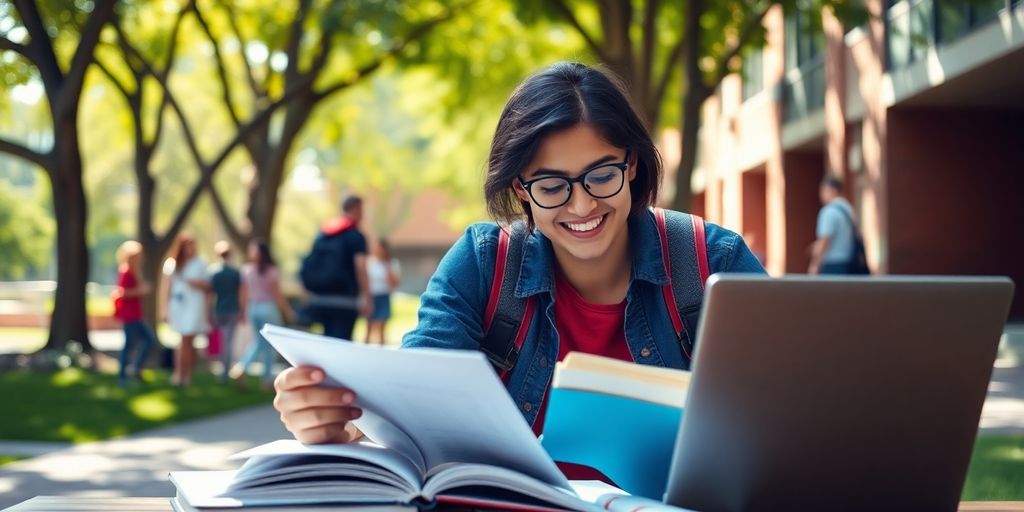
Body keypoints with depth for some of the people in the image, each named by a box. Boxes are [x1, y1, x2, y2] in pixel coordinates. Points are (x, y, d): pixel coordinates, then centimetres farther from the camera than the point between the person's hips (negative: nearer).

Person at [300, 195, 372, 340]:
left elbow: (310, 264, 18)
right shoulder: (355, 236, -7)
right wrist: (367, 298, -16)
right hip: (343, 299, -7)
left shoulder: (322, 233, 14)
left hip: (320, 296, 7)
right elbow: (360, 268, -16)